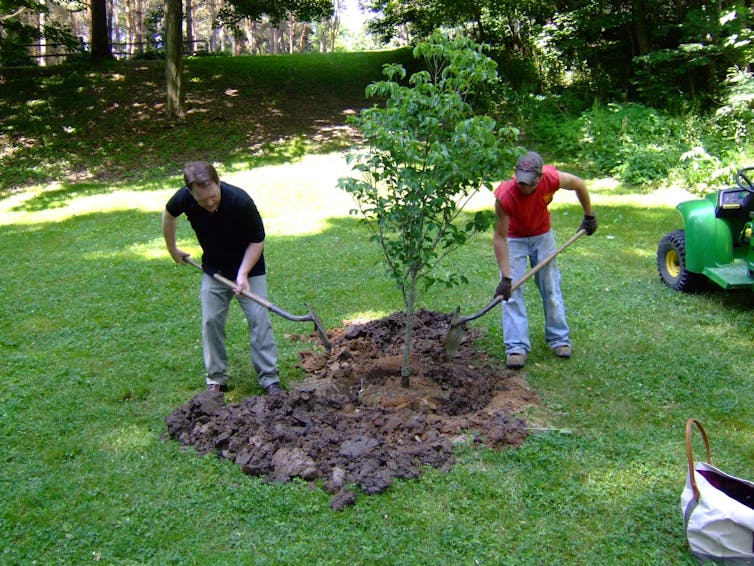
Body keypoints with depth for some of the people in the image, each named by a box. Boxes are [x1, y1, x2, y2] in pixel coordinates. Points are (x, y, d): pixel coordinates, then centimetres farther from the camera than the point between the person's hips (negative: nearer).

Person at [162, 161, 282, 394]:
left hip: (248, 267, -3)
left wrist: (243, 274, -27)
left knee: (258, 318, -8)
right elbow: (169, 215, 5)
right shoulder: (184, 198, -22)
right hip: (213, 270, 3)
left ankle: (270, 378, -1)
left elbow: (257, 241, -18)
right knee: (211, 321, 1)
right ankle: (216, 379, 15)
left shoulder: (240, 201, -31)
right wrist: (172, 248, 13)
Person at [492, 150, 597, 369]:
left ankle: (559, 339, 20)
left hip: (542, 235, 3)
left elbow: (579, 185, -6)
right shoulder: (505, 196, -36)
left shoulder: (552, 179, -29)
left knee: (551, 288, 7)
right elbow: (500, 238, -30)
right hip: (514, 238, -2)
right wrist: (505, 278, -32)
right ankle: (516, 347, -8)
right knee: (512, 292, -11)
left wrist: (589, 216, 4)